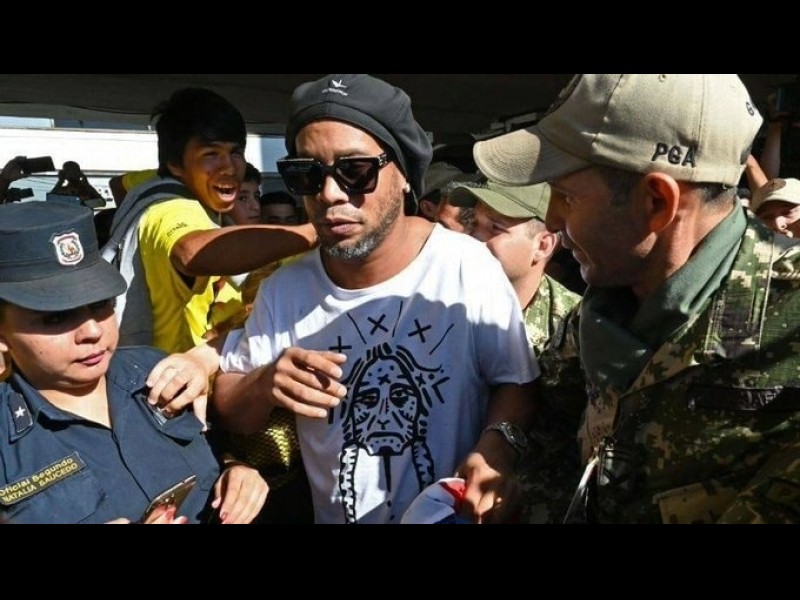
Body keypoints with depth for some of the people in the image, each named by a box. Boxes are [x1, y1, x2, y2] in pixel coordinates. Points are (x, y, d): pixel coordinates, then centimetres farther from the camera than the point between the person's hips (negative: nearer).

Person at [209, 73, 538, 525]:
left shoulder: (466, 267, -16)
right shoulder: (283, 290, -5)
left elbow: (516, 381, -6)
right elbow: (229, 411, 3)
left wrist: (497, 446, -25)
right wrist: (265, 385, -17)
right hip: (334, 517, 3)